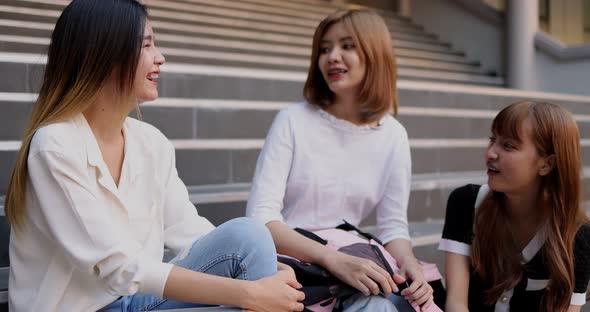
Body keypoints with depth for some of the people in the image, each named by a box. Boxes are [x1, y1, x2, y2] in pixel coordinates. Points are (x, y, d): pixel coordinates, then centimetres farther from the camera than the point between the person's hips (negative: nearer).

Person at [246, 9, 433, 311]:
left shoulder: (393, 136, 2)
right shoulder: (293, 120, -8)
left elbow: (393, 224, 2)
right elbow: (260, 217, -15)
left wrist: (409, 263, -20)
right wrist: (334, 259, -29)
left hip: (351, 266, 4)